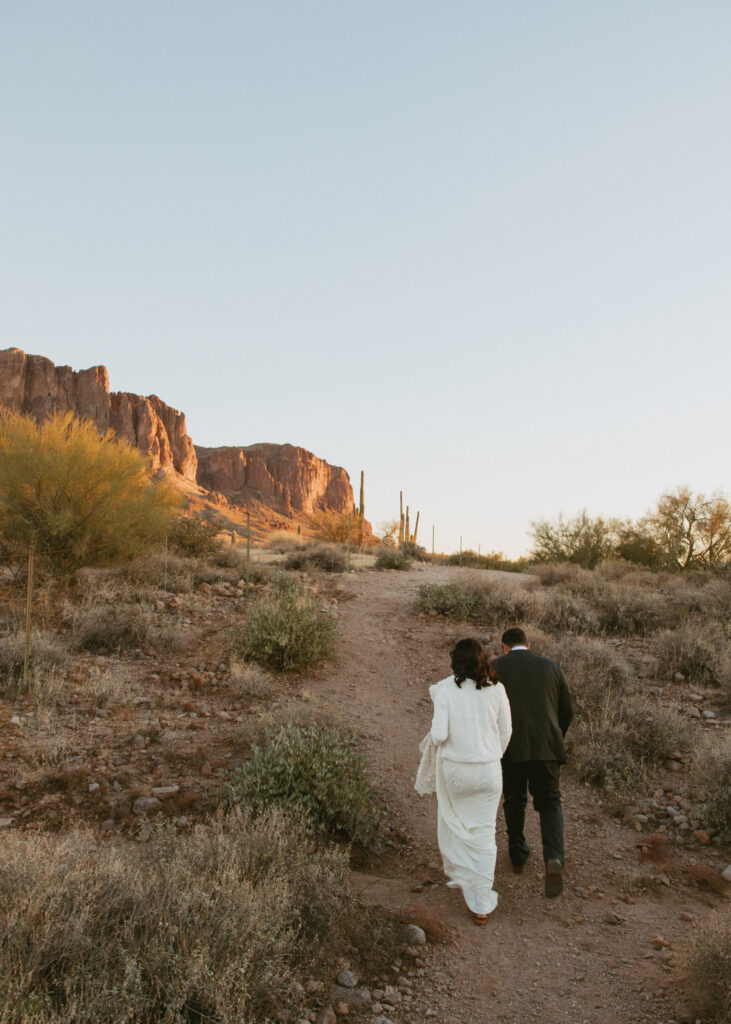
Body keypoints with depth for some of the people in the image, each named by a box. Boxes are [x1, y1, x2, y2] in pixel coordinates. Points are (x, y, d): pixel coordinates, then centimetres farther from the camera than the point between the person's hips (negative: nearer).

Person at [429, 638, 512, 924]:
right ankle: (482, 905, 11)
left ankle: (458, 873, 42)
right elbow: (505, 733, 3)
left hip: (455, 768, -1)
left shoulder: (445, 689, -12)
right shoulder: (496, 690, -6)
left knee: (453, 822, 24)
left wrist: (437, 742, 5)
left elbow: (439, 734, -18)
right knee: (484, 832, 9)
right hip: (488, 770, 1)